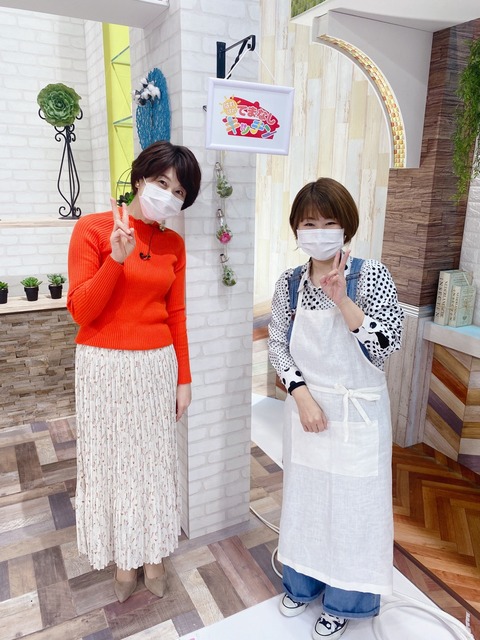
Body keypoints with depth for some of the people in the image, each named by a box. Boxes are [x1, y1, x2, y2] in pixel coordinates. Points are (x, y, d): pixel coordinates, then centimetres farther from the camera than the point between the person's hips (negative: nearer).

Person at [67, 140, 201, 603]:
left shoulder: (174, 244, 4)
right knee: (112, 459, 10)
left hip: (157, 365, 3)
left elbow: (176, 315, 7)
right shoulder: (92, 228, -8)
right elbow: (80, 310, -12)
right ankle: (122, 557, 31)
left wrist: (183, 379, 7)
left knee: (154, 458, 13)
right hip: (104, 365, -3)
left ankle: (152, 552, 33)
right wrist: (117, 259, -24)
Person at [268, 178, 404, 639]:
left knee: (352, 502, 10)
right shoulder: (289, 283, -3)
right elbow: (277, 345, 1)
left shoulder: (371, 275, -12)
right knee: (304, 495, 18)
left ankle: (342, 602, 36)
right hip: (307, 406, 3)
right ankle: (302, 584, 44)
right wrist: (301, 394, -11)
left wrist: (343, 301, -28)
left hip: (358, 412, -3)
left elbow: (386, 347, -17)